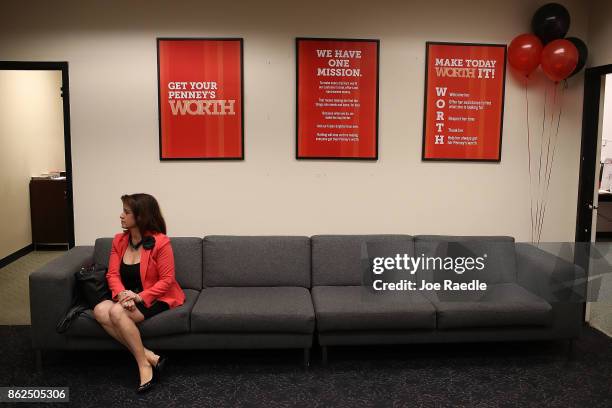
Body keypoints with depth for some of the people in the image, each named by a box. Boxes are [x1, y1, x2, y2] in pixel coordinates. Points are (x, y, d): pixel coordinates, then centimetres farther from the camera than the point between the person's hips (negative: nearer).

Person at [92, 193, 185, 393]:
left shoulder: (160, 242, -15)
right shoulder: (119, 240, 5)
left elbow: (167, 279, -14)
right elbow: (113, 274, 2)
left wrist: (140, 296, -25)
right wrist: (121, 293, -19)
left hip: (155, 298, -6)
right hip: (128, 296, 7)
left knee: (117, 312, -31)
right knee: (100, 311, -23)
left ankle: (144, 364, -16)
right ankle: (149, 356, -21)